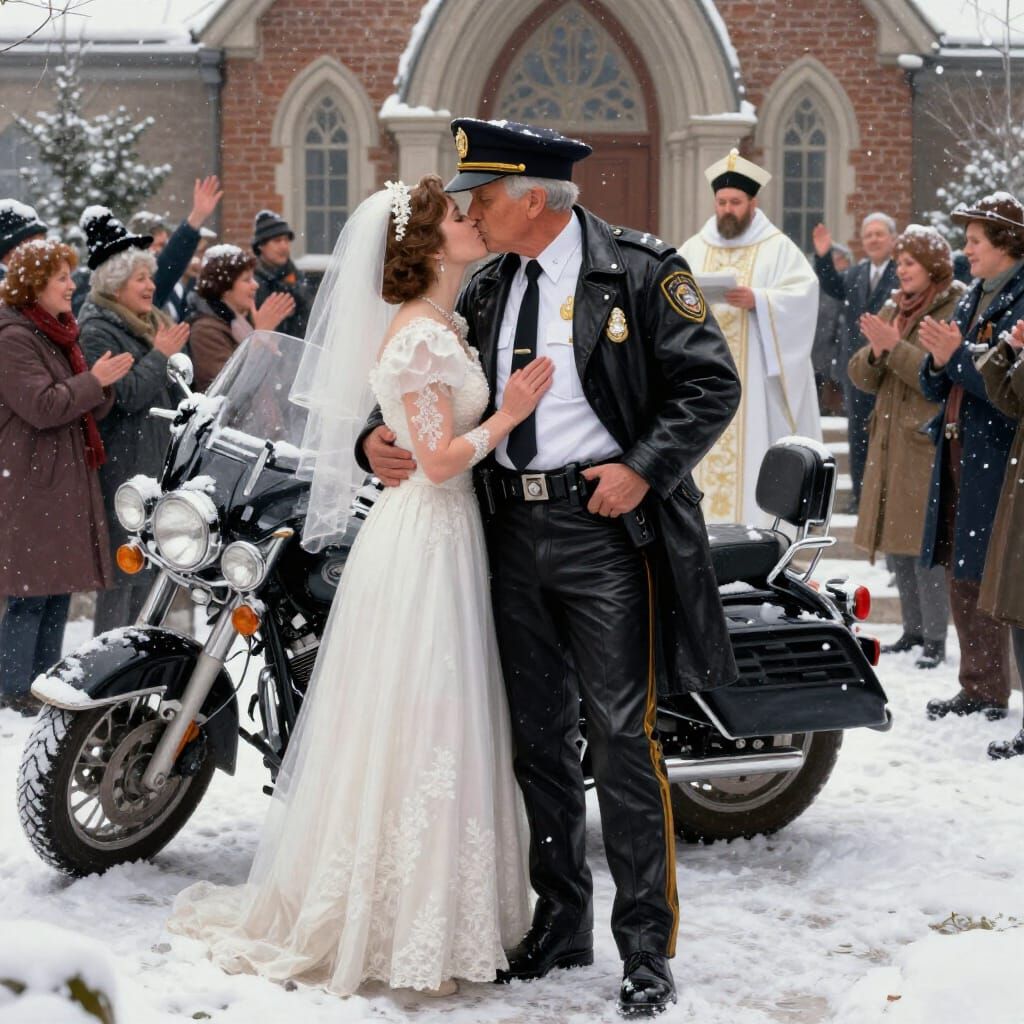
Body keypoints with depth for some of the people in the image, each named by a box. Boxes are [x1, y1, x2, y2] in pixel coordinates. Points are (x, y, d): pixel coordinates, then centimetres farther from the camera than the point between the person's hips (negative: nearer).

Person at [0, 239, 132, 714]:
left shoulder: (60, 333, 17)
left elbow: (88, 410, 19)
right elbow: (41, 407, -20)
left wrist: (105, 385, -1)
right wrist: (95, 381, -15)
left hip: (69, 478, 9)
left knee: (60, 586, 10)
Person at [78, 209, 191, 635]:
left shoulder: (150, 323, 17)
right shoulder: (97, 331, -13)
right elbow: (124, 393, -23)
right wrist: (161, 355, -16)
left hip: (156, 463, 9)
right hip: (123, 467, -9)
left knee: (146, 568, 14)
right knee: (123, 570, -8)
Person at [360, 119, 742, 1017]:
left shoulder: (639, 271, -5)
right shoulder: (488, 288, 13)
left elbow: (711, 384, -7)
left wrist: (644, 469, -17)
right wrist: (380, 435, 1)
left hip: (606, 524, -6)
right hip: (515, 532, 6)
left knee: (623, 739, -7)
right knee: (539, 739, 12)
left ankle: (648, 949, 1)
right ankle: (561, 924, 24)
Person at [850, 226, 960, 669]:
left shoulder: (956, 312, -7)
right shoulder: (892, 309, 15)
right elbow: (862, 376, 12)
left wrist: (895, 347, -20)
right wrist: (876, 352, -9)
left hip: (929, 445, -8)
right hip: (889, 443, 8)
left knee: (925, 542, -10)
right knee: (896, 543, 10)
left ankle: (935, 642, -6)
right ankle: (913, 631, 19)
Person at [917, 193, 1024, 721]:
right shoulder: (971, 302, 15)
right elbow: (937, 389, 16)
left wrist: (958, 356, -18)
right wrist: (939, 362, -4)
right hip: (958, 454, 8)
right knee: (961, 577, 12)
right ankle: (977, 691, 21)